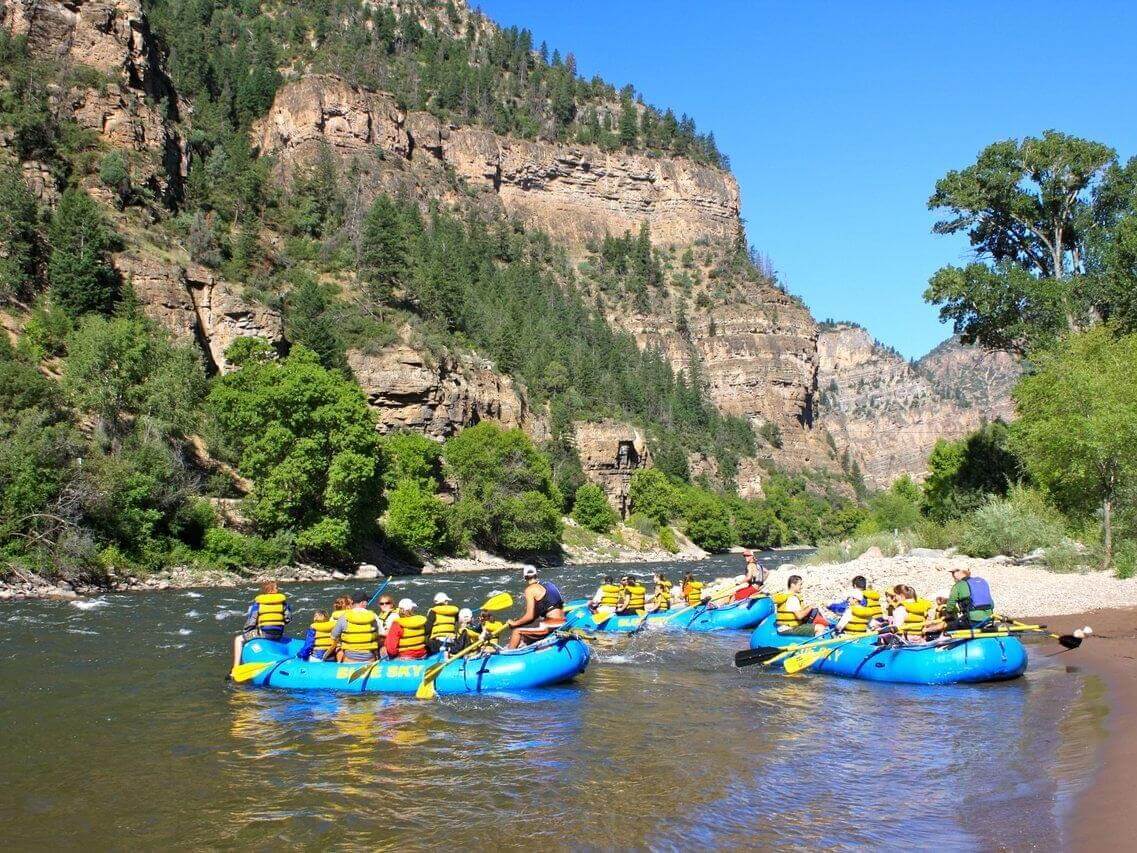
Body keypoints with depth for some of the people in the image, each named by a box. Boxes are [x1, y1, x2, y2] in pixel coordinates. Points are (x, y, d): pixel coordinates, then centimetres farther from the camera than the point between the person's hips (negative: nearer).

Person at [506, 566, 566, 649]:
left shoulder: (530, 589, -6)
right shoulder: (547, 584, 18)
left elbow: (530, 616, -11)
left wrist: (515, 623, 4)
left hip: (551, 625, -8)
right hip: (562, 623, 8)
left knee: (517, 631, 3)